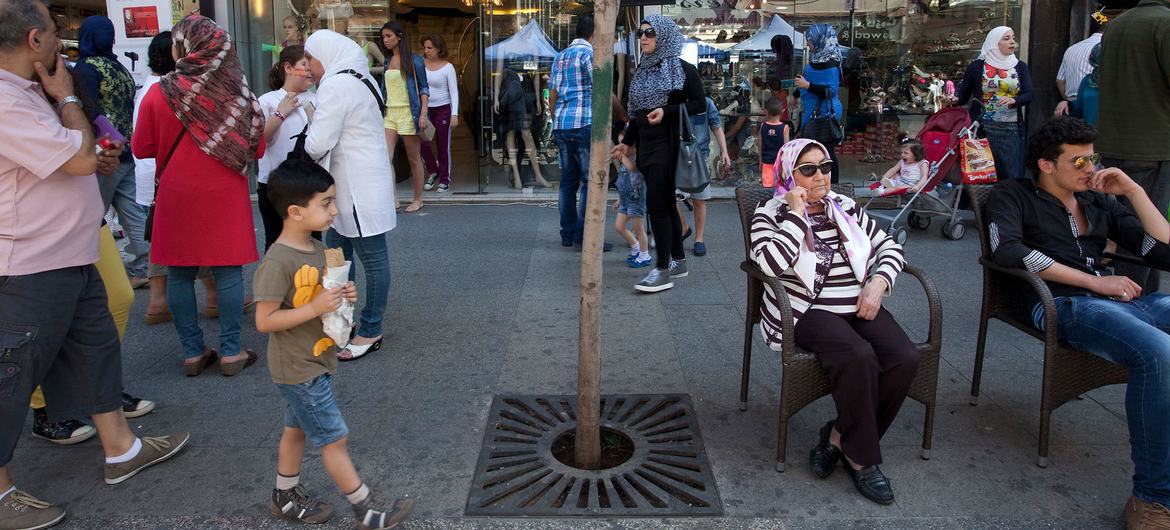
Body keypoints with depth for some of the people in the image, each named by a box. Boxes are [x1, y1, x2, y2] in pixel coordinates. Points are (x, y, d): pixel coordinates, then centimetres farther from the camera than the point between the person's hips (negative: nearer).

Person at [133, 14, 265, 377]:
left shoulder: (159, 94, -7)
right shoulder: (237, 91, -6)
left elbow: (142, 148, 2)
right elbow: (257, 148, 0)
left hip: (177, 197, 0)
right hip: (226, 197, 0)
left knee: (180, 275, 11)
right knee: (228, 273, 6)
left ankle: (192, 353, 16)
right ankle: (231, 353, 10)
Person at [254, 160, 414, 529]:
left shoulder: (316, 249, 2)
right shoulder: (278, 262, -26)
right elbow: (264, 321, -24)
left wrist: (341, 297, -5)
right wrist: (315, 308, -29)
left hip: (314, 362, 9)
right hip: (299, 370, -9)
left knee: (297, 428, 22)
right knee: (335, 438, 1)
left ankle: (285, 497, 39)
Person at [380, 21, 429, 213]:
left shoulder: (414, 60, -2)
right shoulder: (387, 61, 13)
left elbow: (424, 88, -3)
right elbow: (385, 89, 18)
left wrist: (423, 114, -13)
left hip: (408, 113, -4)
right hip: (389, 113, 4)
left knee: (414, 159, 4)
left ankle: (417, 199, 15)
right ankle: (391, 198, -8)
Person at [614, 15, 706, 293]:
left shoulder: (682, 69, -4)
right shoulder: (643, 71, 15)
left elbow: (700, 104, -6)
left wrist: (666, 111, -17)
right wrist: (627, 142, 16)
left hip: (668, 145, -7)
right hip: (646, 145, 7)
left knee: (657, 204, -11)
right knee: (666, 204, 11)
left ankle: (662, 270, -7)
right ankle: (678, 261, 20)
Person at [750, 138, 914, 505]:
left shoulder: (846, 207, 15)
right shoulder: (771, 214, 0)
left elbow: (888, 246, 17)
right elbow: (770, 263, -19)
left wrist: (878, 282, -2)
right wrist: (797, 214, -15)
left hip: (860, 308, 6)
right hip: (808, 313, -5)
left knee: (905, 359, -20)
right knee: (859, 357, -33)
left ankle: (839, 438, -5)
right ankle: (861, 459, -13)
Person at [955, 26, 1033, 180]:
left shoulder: (1020, 67, 10)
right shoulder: (976, 67, 4)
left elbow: (1029, 95, 0)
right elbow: (963, 95, 5)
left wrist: (1013, 100, -21)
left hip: (1012, 130, 2)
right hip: (983, 128, -2)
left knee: (1013, 177, -1)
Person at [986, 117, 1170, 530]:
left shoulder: (1100, 201, 26)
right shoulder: (1013, 196, 11)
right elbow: (1007, 250, -11)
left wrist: (1134, 192, 11)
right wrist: (1095, 281, -10)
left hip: (1123, 299, 6)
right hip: (1061, 304, -6)